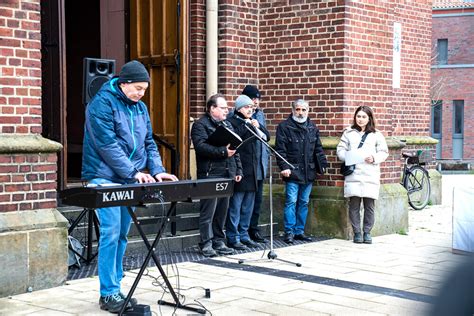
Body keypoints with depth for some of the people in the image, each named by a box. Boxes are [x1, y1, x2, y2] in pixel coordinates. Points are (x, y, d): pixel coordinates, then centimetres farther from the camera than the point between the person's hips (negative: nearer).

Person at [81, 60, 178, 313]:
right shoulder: (102, 103, -10)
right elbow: (107, 144, -18)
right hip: (105, 179, -7)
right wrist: (133, 172, -22)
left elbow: (148, 142, 14)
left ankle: (115, 287, 18)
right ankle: (108, 294, -4)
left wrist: (157, 170, -2)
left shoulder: (140, 108, 13)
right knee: (111, 234, -11)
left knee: (122, 235, 10)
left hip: (128, 181, 7)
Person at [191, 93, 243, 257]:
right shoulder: (200, 125, -4)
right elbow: (200, 146, -19)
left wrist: (238, 170, 14)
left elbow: (235, 148, 21)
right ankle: (206, 244, 1)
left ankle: (219, 242, 19)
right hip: (210, 175, -7)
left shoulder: (227, 125, 20)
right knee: (208, 211, -5)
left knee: (222, 210, 11)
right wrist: (223, 151, -23)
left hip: (227, 175, 7)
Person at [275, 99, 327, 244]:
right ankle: (289, 232, 0)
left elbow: (318, 149, 18)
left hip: (308, 172, 5)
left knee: (304, 202, 9)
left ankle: (299, 231, 16)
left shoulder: (313, 128, 14)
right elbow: (280, 149, -8)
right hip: (292, 172, -5)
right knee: (291, 202, -6)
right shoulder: (284, 127, -2)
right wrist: (284, 166, -16)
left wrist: (322, 164, 10)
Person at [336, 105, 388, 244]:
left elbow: (384, 152, 10)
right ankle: (357, 232, 9)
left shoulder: (376, 135, 11)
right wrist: (347, 157, -10)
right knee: (354, 205, -2)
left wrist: (374, 158, -8)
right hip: (353, 174, 0)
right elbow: (341, 149, 10)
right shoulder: (348, 133, 12)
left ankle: (367, 232, 12)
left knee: (369, 205, 0)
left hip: (370, 175, 0)